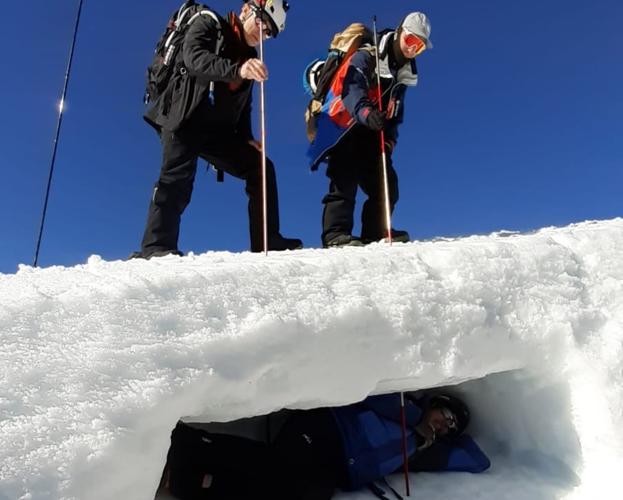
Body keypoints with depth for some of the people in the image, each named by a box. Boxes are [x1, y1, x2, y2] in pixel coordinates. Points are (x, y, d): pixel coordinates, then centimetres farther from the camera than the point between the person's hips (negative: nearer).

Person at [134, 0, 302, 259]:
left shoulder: (249, 56, 20)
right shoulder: (208, 24, 2)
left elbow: (242, 104, 22)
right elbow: (195, 58, -20)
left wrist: (246, 138, 6)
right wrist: (237, 69, -37)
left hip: (218, 129, 6)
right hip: (184, 118, -6)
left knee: (260, 168, -1)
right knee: (178, 177, -24)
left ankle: (267, 243, -1)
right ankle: (156, 247, -27)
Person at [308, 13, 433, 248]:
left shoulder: (403, 75, 16)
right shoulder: (366, 57, -9)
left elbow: (395, 113, 20)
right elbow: (351, 88, -28)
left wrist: (389, 139, 2)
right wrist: (365, 112, -48)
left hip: (370, 135, 8)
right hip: (343, 129, -8)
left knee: (386, 184, 3)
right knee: (345, 181, -21)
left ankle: (374, 234, 9)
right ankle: (335, 234, -25)